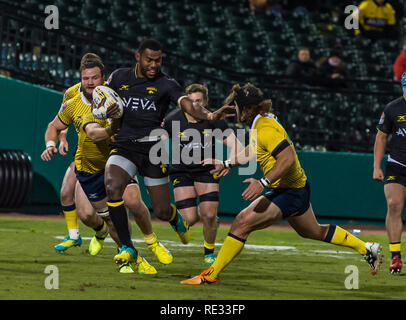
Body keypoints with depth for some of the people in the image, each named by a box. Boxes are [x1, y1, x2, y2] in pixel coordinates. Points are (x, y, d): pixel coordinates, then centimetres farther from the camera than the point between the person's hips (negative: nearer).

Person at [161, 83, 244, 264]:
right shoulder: (173, 120, -13)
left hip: (207, 171, 0)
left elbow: (235, 144, -18)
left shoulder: (213, 121, -13)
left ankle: (209, 252, 15)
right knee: (190, 219, -12)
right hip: (181, 172, 0)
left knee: (209, 215, -12)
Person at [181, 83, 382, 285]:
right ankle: (366, 249, 39)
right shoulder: (259, 124, 6)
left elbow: (288, 158, -33)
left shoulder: (266, 130, -24)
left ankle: (211, 275, -15)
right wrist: (226, 164, 26)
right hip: (297, 187, 11)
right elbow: (253, 150, 25)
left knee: (242, 223, -17)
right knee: (315, 232, 28)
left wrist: (263, 182, -36)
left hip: (288, 191, -11)